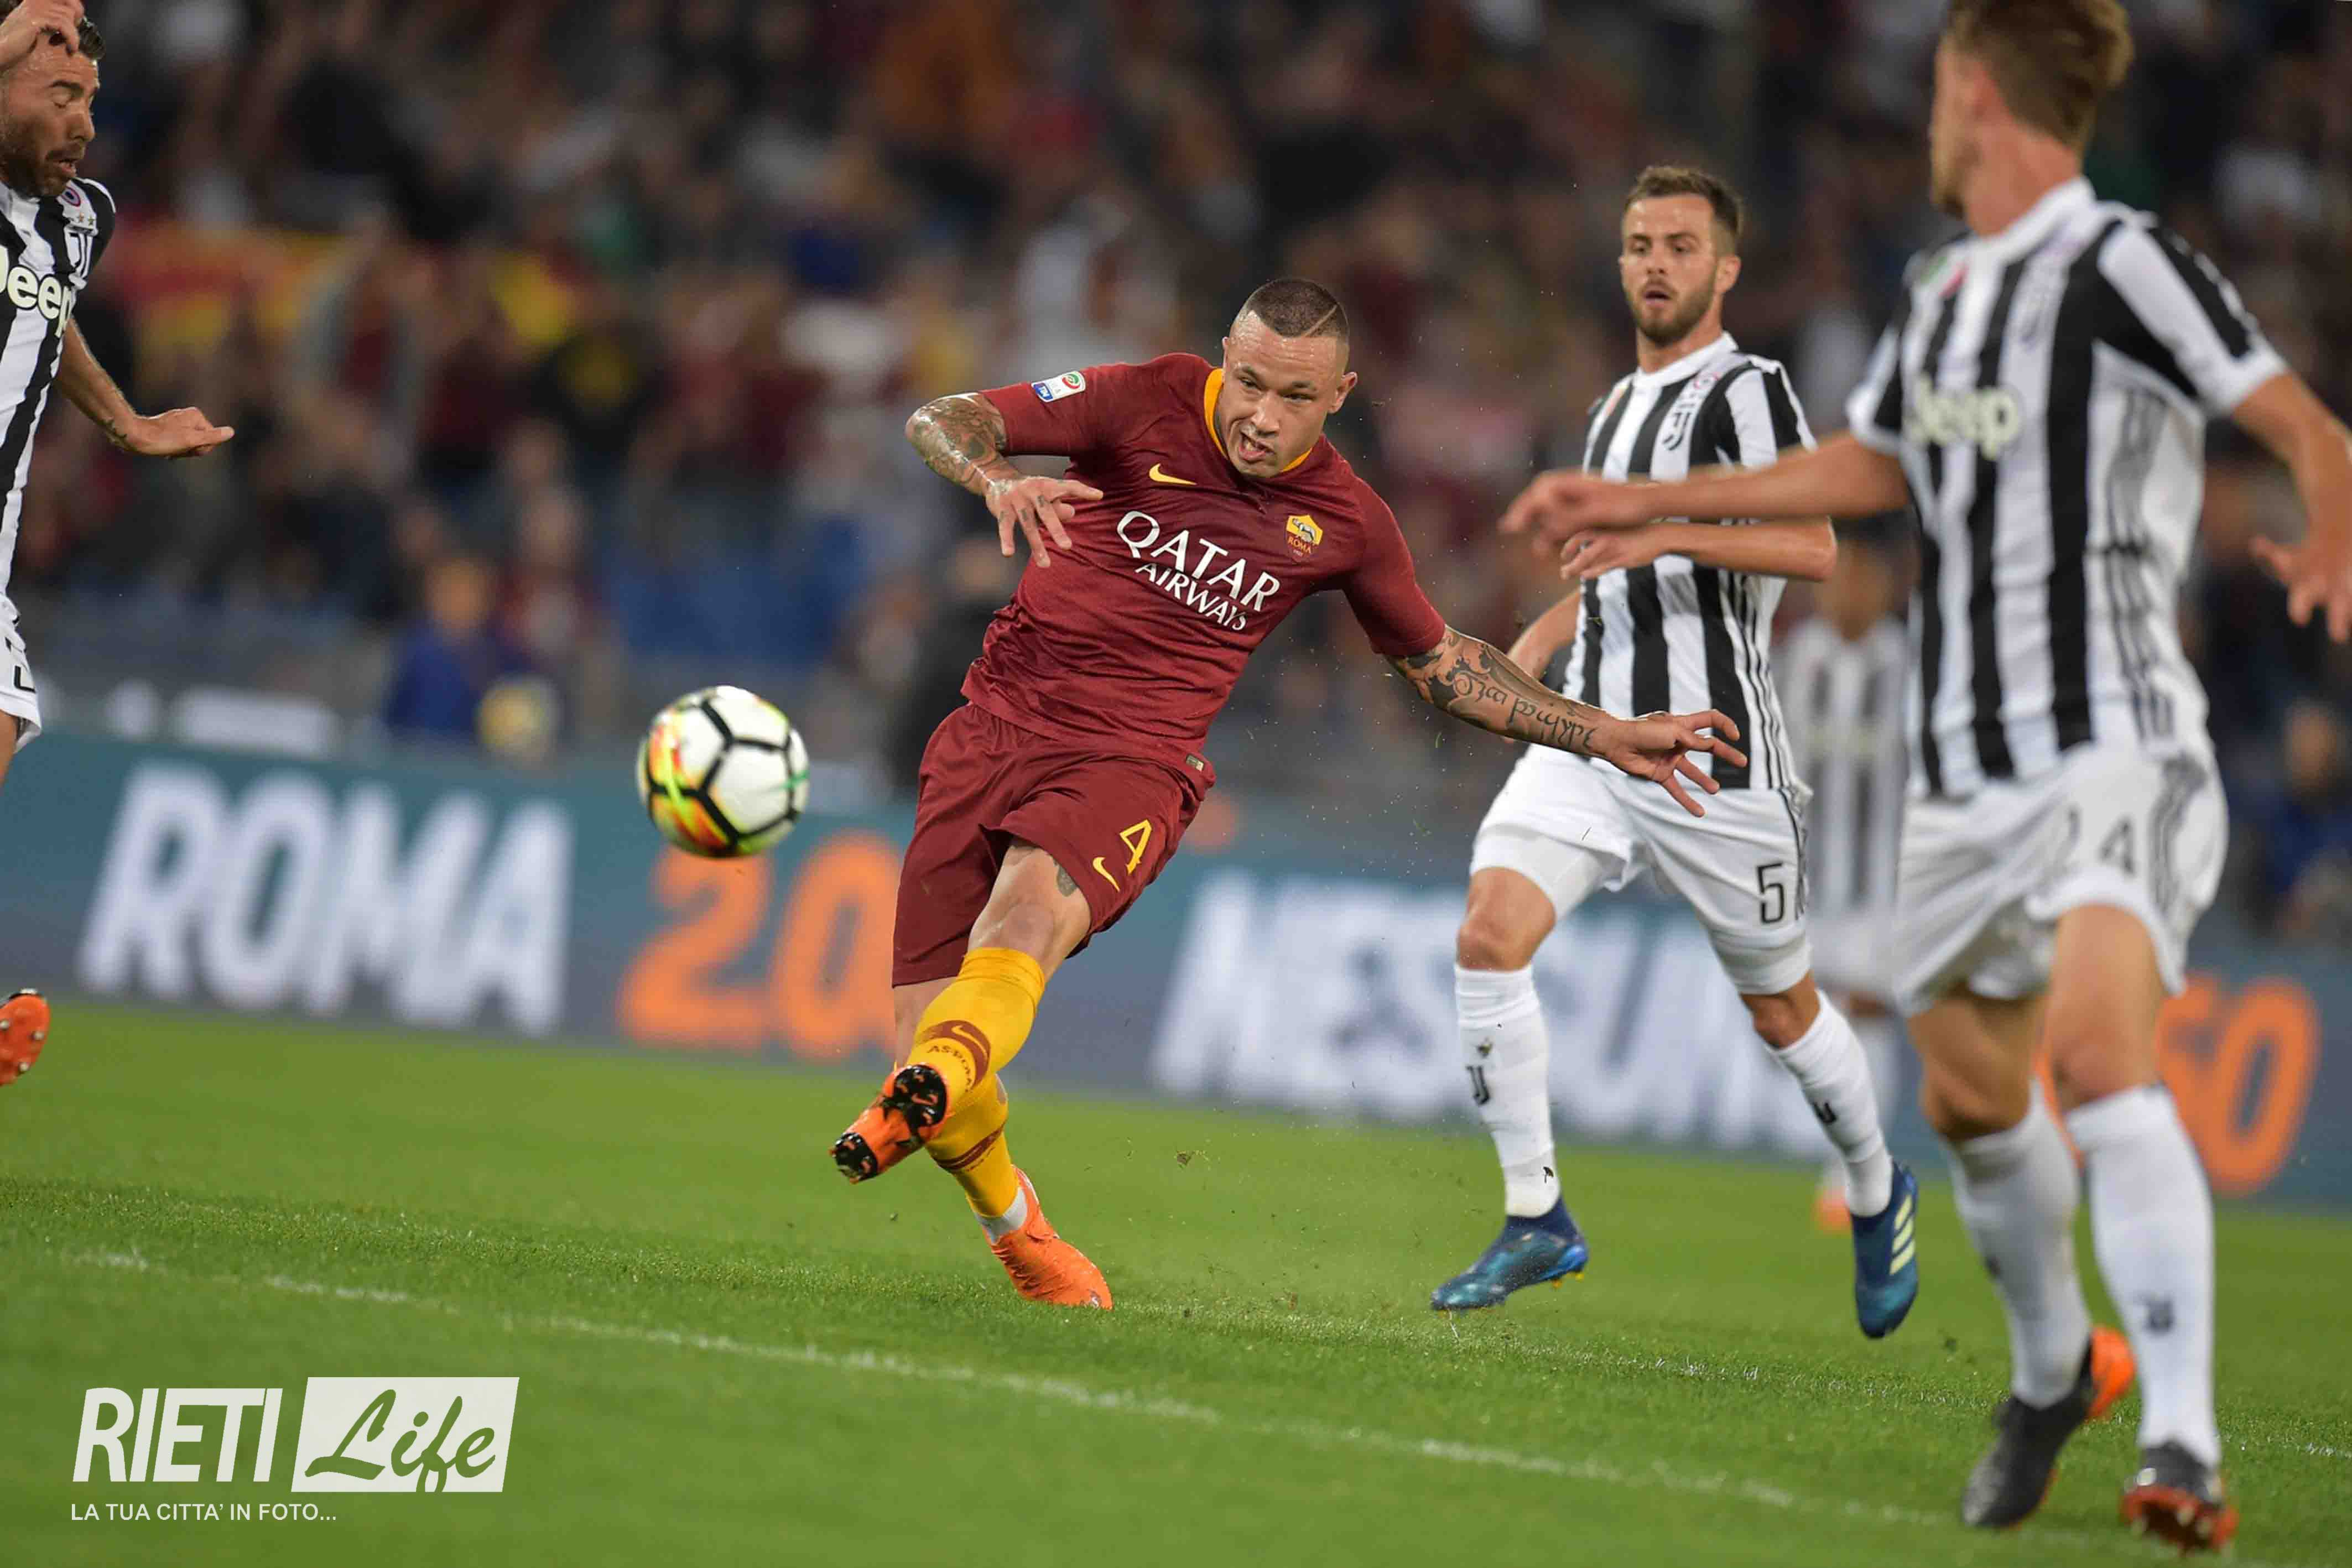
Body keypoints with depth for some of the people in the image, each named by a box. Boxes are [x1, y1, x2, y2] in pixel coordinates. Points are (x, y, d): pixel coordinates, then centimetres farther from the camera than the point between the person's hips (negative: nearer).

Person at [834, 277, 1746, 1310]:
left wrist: (1604, 737, 20)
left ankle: (922, 1101, -64)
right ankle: (1017, 1227, 21)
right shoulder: (1148, 403, 0)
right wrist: (996, 477, -28)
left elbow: (1441, 664, 24)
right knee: (926, 1026, -8)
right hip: (999, 721, 1)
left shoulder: (1344, 521, 6)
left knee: (1032, 910, -35)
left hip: (1134, 761, -1)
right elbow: (939, 422, -4)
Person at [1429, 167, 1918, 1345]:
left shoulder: (1746, 389, -7)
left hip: (1714, 751, -6)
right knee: (1488, 939, -15)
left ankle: (1878, 1197, 33)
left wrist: (1665, 535, -31)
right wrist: (1542, 637, 17)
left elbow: (1813, 548, -22)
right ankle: (1537, 1219, -8)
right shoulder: (1619, 405, 18)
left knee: (1782, 1007, 7)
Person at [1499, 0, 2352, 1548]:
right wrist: (1643, 500, 35)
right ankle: (2056, 1370, 42)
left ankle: (2184, 1453, -32)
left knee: (2100, 1047, -27)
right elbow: (1870, 465, 31)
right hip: (1968, 774, 8)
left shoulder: (2123, 263, -11)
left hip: (2114, 753, -8)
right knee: (1969, 1096, 15)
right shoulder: (1945, 295, 14)